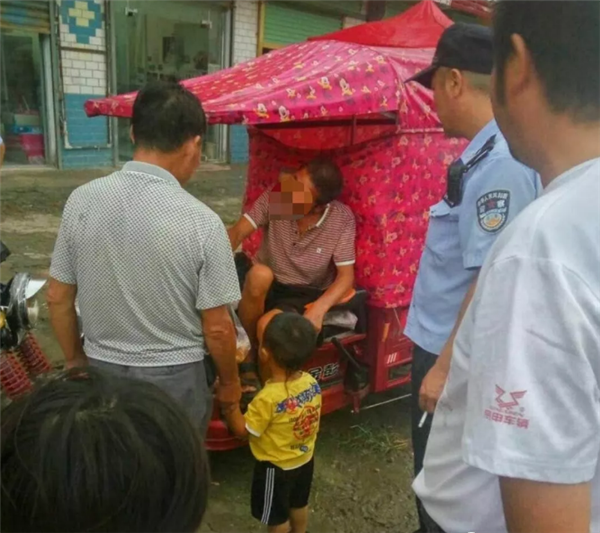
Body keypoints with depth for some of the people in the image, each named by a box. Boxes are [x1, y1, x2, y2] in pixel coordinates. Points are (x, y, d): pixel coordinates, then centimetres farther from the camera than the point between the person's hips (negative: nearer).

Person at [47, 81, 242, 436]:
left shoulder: (81, 201, -9)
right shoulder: (201, 222, -20)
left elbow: (58, 298, 0)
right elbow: (217, 328, -14)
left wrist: (76, 361, 16)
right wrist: (230, 382, 5)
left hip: (101, 372, 4)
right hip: (172, 378, -3)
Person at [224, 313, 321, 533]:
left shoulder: (268, 398, -35)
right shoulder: (312, 383, -16)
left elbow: (242, 430, -22)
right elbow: (308, 419, -1)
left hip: (276, 467, -6)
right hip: (305, 459, 6)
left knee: (277, 515, 19)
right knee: (299, 504, 30)